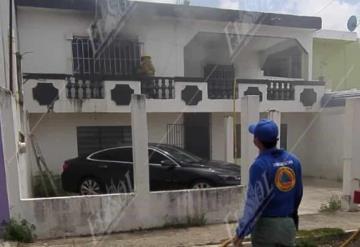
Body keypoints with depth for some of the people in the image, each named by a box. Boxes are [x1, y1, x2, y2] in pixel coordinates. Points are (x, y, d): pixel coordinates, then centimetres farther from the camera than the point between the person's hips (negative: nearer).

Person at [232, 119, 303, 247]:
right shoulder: (293, 160, 1)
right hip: (289, 224, 6)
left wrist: (241, 232, -11)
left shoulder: (260, 165, -20)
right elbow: (298, 195, 9)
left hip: (266, 225, -6)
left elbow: (254, 203, -19)